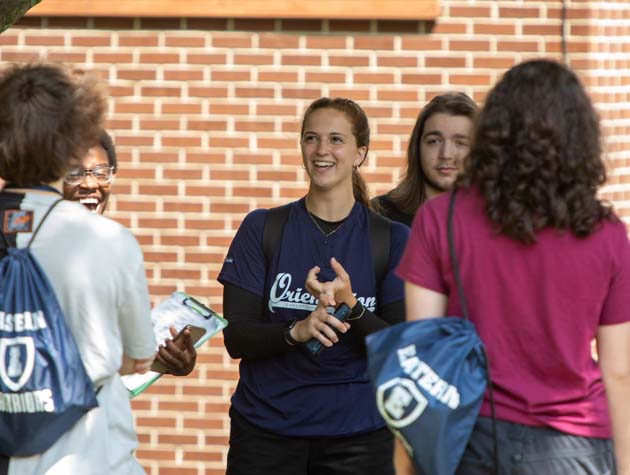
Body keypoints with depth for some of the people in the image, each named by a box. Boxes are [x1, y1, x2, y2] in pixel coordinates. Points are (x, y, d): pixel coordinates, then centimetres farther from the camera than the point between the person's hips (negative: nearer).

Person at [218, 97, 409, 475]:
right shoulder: (262, 228, 2)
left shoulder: (391, 239, 1)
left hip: (357, 435, 0)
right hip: (266, 430, 0)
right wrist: (297, 331, -23)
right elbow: (236, 338, -5)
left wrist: (350, 306, -21)